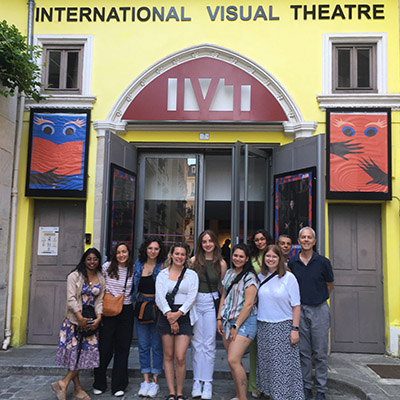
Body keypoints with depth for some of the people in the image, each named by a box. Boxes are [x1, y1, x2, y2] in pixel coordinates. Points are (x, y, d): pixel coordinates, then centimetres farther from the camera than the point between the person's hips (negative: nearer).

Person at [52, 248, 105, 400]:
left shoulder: (101, 280, 10)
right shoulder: (75, 276, -3)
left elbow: (99, 301, 7)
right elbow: (71, 298, -10)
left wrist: (98, 319, -8)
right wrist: (80, 318, -17)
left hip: (91, 321, 4)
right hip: (74, 320, -4)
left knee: (88, 351, -2)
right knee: (74, 352, -3)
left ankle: (64, 383, 8)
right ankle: (77, 387, 8)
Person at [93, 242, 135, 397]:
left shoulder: (133, 269, 2)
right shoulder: (107, 267, -3)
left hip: (126, 311, 2)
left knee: (123, 348, 7)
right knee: (105, 347, 3)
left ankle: (119, 386, 19)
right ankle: (99, 384, 22)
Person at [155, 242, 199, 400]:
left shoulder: (191, 274, 7)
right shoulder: (163, 274, 8)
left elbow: (192, 297, -2)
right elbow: (159, 297, -1)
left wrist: (178, 313, -14)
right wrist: (170, 315, -12)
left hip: (184, 316, -1)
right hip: (166, 316, 1)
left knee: (180, 357, -6)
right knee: (168, 356, 5)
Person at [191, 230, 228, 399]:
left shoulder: (221, 263, 3)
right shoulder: (193, 260, 1)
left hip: (212, 302, 0)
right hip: (194, 301, 0)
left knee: (209, 344, 3)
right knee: (196, 342, 5)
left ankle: (207, 382, 14)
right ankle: (197, 381, 16)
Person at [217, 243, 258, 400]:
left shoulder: (250, 277, -11)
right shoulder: (229, 273, 11)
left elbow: (248, 304, -15)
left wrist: (236, 326, -15)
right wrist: (219, 318, 11)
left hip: (244, 321, -7)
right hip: (227, 321, 7)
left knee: (233, 360, -14)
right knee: (232, 360, 11)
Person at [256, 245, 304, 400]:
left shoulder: (288, 277, -6)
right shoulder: (261, 277, 5)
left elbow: (296, 305, -6)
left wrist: (295, 329, -11)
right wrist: (256, 326, 8)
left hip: (283, 327, -4)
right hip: (263, 327, 4)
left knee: (284, 364, -1)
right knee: (267, 363, 10)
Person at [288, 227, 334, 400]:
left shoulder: (323, 262, -3)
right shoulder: (292, 263, 1)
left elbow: (330, 286, 10)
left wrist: (317, 298, 8)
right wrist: (302, 299, 8)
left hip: (319, 310, -2)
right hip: (300, 310, 2)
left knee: (320, 353, 5)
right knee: (304, 352, 10)